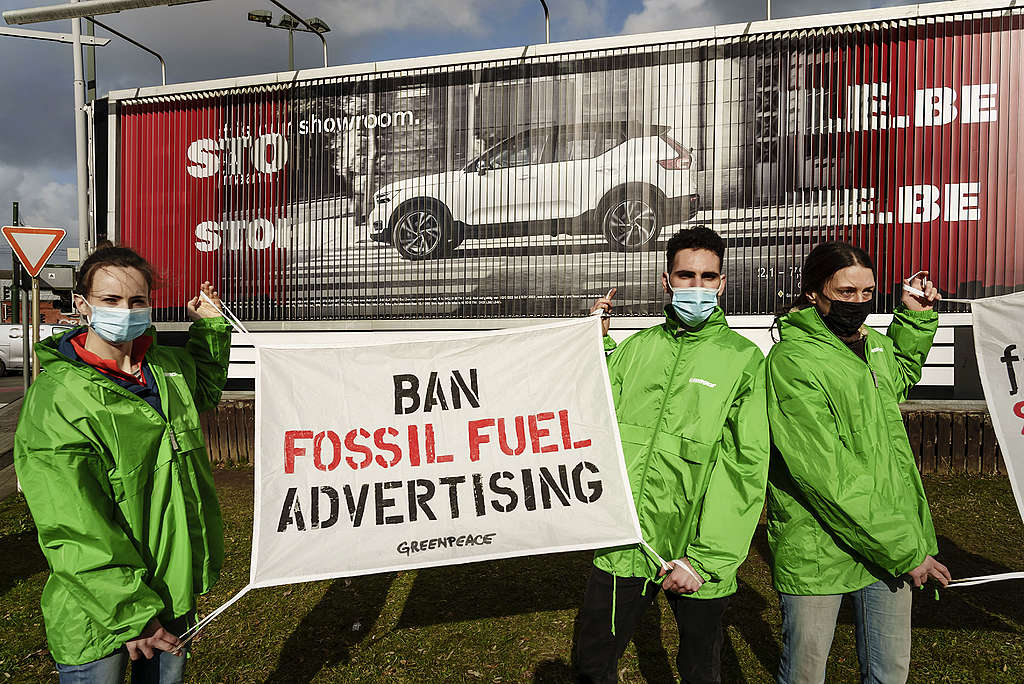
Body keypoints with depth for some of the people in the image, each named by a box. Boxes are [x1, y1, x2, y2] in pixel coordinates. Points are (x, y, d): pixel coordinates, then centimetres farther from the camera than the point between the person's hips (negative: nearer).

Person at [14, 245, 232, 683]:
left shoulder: (169, 367, 1)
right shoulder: (56, 397, -19)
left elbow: (204, 391, 28)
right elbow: (73, 528, -22)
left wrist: (210, 327, 16)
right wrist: (130, 612, -23)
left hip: (176, 587, 7)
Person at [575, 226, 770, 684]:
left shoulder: (744, 359, -6)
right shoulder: (636, 347, 6)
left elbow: (746, 468, -12)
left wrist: (704, 560, -16)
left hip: (696, 559, -2)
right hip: (622, 546, 3)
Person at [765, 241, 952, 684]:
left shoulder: (875, 344, 6)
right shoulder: (791, 361, -18)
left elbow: (900, 378, 34)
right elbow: (827, 477, -23)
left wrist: (916, 317, 18)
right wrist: (906, 550, -17)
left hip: (892, 546, 7)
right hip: (818, 554, -7)